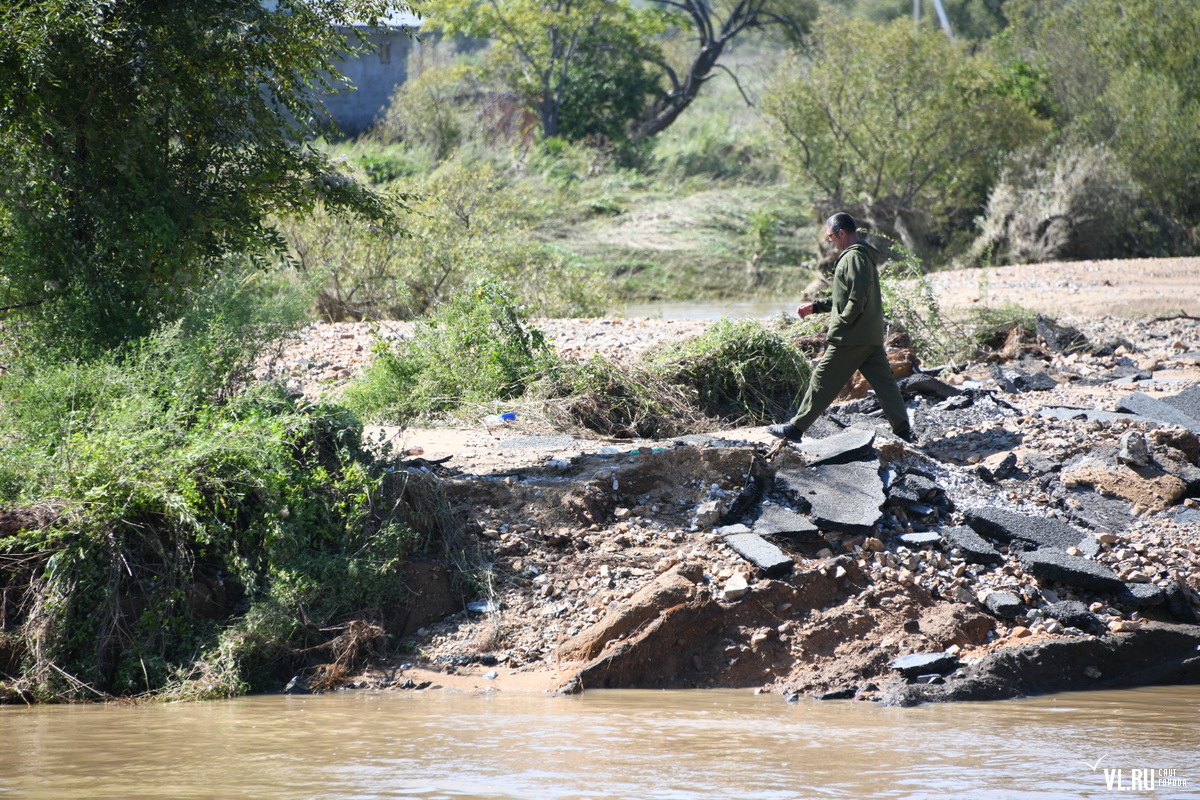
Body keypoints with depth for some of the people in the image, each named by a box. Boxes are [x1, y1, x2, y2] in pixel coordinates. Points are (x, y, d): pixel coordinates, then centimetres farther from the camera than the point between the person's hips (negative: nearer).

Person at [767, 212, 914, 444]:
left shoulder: (853, 258, -14)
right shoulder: (866, 256, 18)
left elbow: (857, 299, -23)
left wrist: (841, 323, -16)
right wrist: (816, 307, 24)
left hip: (849, 338, -9)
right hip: (872, 337, 9)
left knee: (823, 381, -2)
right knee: (884, 382, 6)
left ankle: (796, 428, 4)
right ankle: (903, 432, 2)